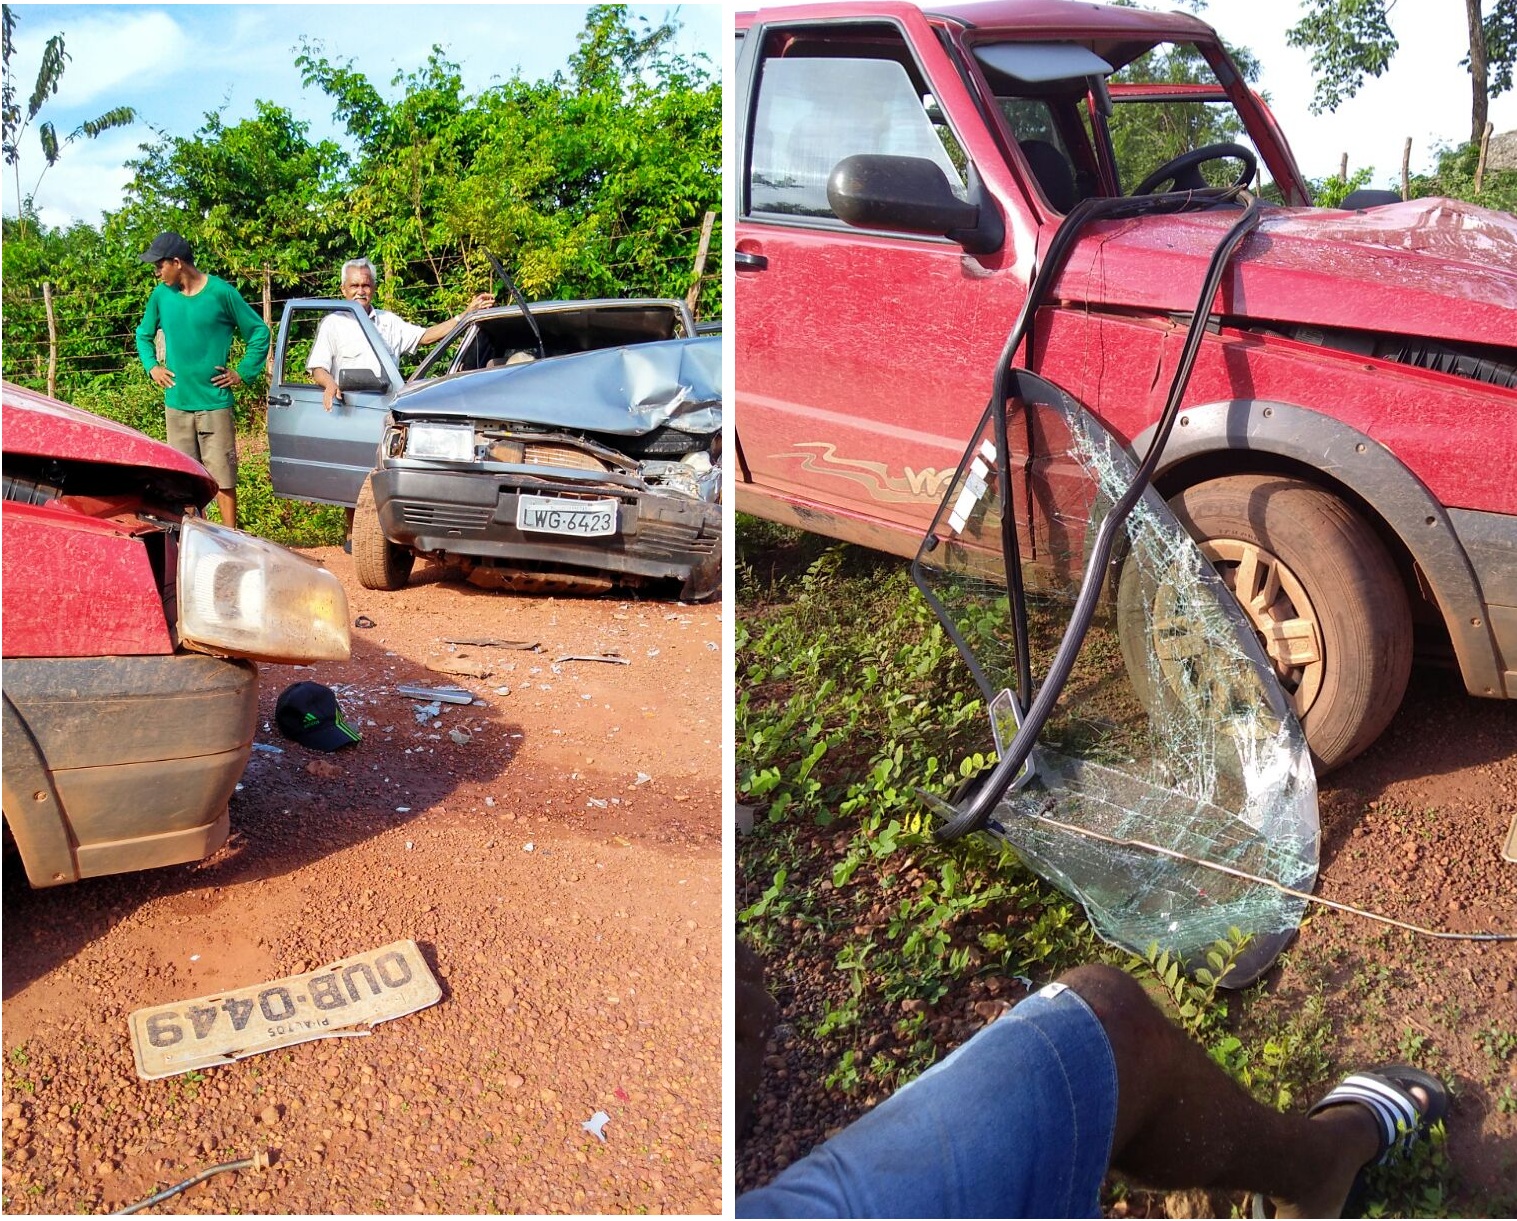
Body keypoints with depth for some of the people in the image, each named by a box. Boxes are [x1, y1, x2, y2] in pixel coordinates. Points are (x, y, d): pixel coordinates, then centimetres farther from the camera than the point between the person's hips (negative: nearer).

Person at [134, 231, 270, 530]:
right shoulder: (161, 294, 6)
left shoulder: (220, 292, -7)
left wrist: (243, 373, -4)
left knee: (222, 475, -1)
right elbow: (143, 334, 22)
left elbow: (259, 332, 0)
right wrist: (152, 367, 8)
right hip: (176, 402, 4)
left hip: (215, 402, -4)